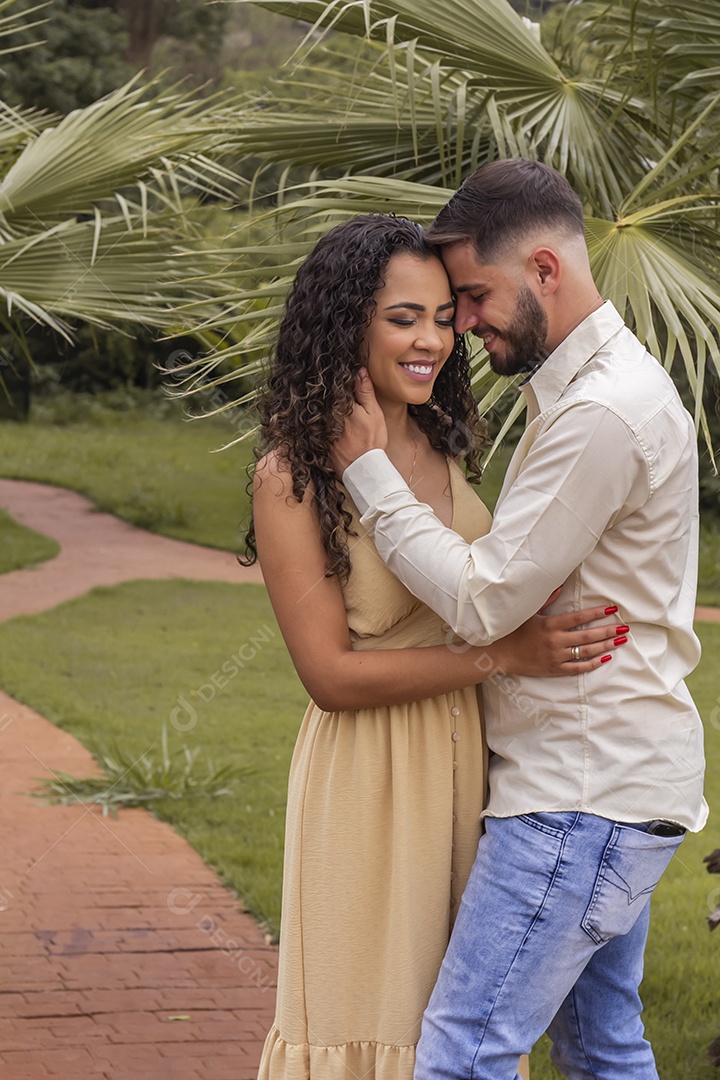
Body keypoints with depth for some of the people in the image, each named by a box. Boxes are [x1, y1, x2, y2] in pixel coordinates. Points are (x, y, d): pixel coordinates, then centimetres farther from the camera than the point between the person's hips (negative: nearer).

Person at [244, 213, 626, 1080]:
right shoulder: (292, 477, -13)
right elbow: (331, 674, -16)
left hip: (466, 763, 6)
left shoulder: (440, 445, 6)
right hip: (368, 775, -6)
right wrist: (503, 656, -21)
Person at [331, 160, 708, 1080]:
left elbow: (484, 601, -19)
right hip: (611, 776, 11)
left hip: (582, 795, -11)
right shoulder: (587, 387, 15)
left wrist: (367, 470, -12)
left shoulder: (602, 414, -20)